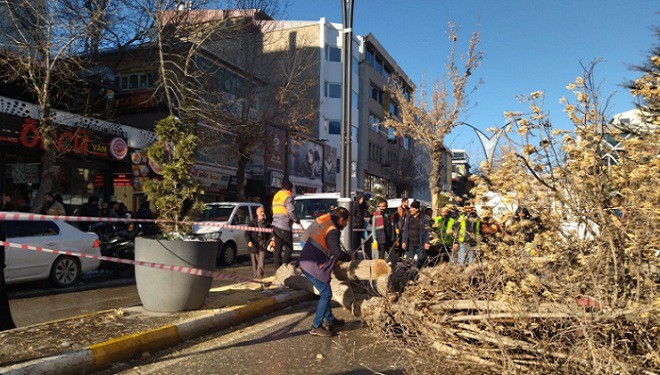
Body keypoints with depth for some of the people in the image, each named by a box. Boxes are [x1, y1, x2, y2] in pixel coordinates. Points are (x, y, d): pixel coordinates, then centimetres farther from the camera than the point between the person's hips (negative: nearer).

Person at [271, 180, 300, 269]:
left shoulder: (276, 196, 20)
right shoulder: (288, 197, -8)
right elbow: (291, 211, -17)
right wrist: (298, 221, -7)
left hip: (276, 226, 8)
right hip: (284, 227, -8)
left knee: (278, 247, 10)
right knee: (288, 248, -1)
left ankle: (277, 269, 13)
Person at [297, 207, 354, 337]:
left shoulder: (324, 219, 9)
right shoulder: (332, 231, -18)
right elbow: (337, 253, -22)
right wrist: (350, 257, 0)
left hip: (306, 262, 10)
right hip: (313, 266, -10)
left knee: (325, 292, 20)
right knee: (326, 293, -3)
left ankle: (330, 320, 30)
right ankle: (316, 327, 0)